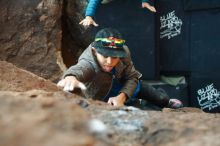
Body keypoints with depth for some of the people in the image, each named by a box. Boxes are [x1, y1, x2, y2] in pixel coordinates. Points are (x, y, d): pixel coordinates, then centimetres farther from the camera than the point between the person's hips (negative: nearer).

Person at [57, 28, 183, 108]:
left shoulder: (123, 51, -33)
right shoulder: (88, 63, -46)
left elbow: (132, 77, -21)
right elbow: (79, 69, -70)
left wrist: (122, 97, -40)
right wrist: (71, 76, -95)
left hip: (125, 85, 3)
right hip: (104, 98, -3)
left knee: (160, 98, 14)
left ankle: (167, 102, 50)